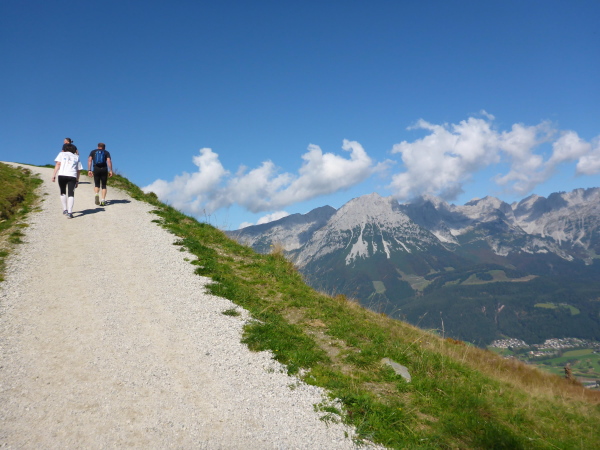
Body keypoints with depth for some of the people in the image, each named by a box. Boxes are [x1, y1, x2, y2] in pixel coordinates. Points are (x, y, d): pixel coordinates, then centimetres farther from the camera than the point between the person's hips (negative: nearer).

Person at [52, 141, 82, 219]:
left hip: (62, 175, -1)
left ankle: (65, 210, 22)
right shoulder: (76, 157, 21)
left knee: (63, 192, 18)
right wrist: (77, 181, 18)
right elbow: (78, 170, 15)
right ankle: (70, 212, -14)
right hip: (72, 176, 1)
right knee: (71, 194, -2)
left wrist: (54, 175, -2)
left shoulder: (62, 154, 15)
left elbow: (58, 164, 1)